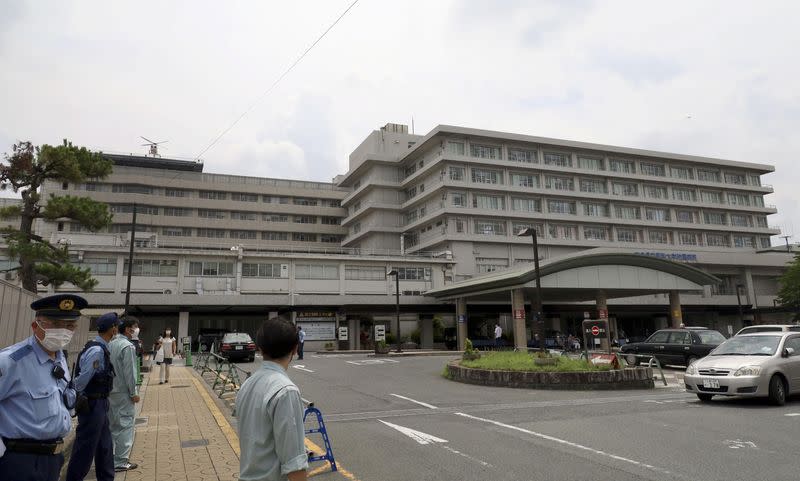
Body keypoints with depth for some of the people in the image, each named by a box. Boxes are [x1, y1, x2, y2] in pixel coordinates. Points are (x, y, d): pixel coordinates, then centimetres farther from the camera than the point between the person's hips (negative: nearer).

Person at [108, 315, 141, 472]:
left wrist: (109, 386, 18)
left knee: (112, 425, 18)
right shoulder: (128, 346, -18)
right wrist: (134, 393, -11)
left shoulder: (111, 344, 8)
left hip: (110, 390, 9)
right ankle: (121, 462, 5)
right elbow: (130, 372, -18)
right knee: (126, 425, 0)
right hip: (123, 392, -9)